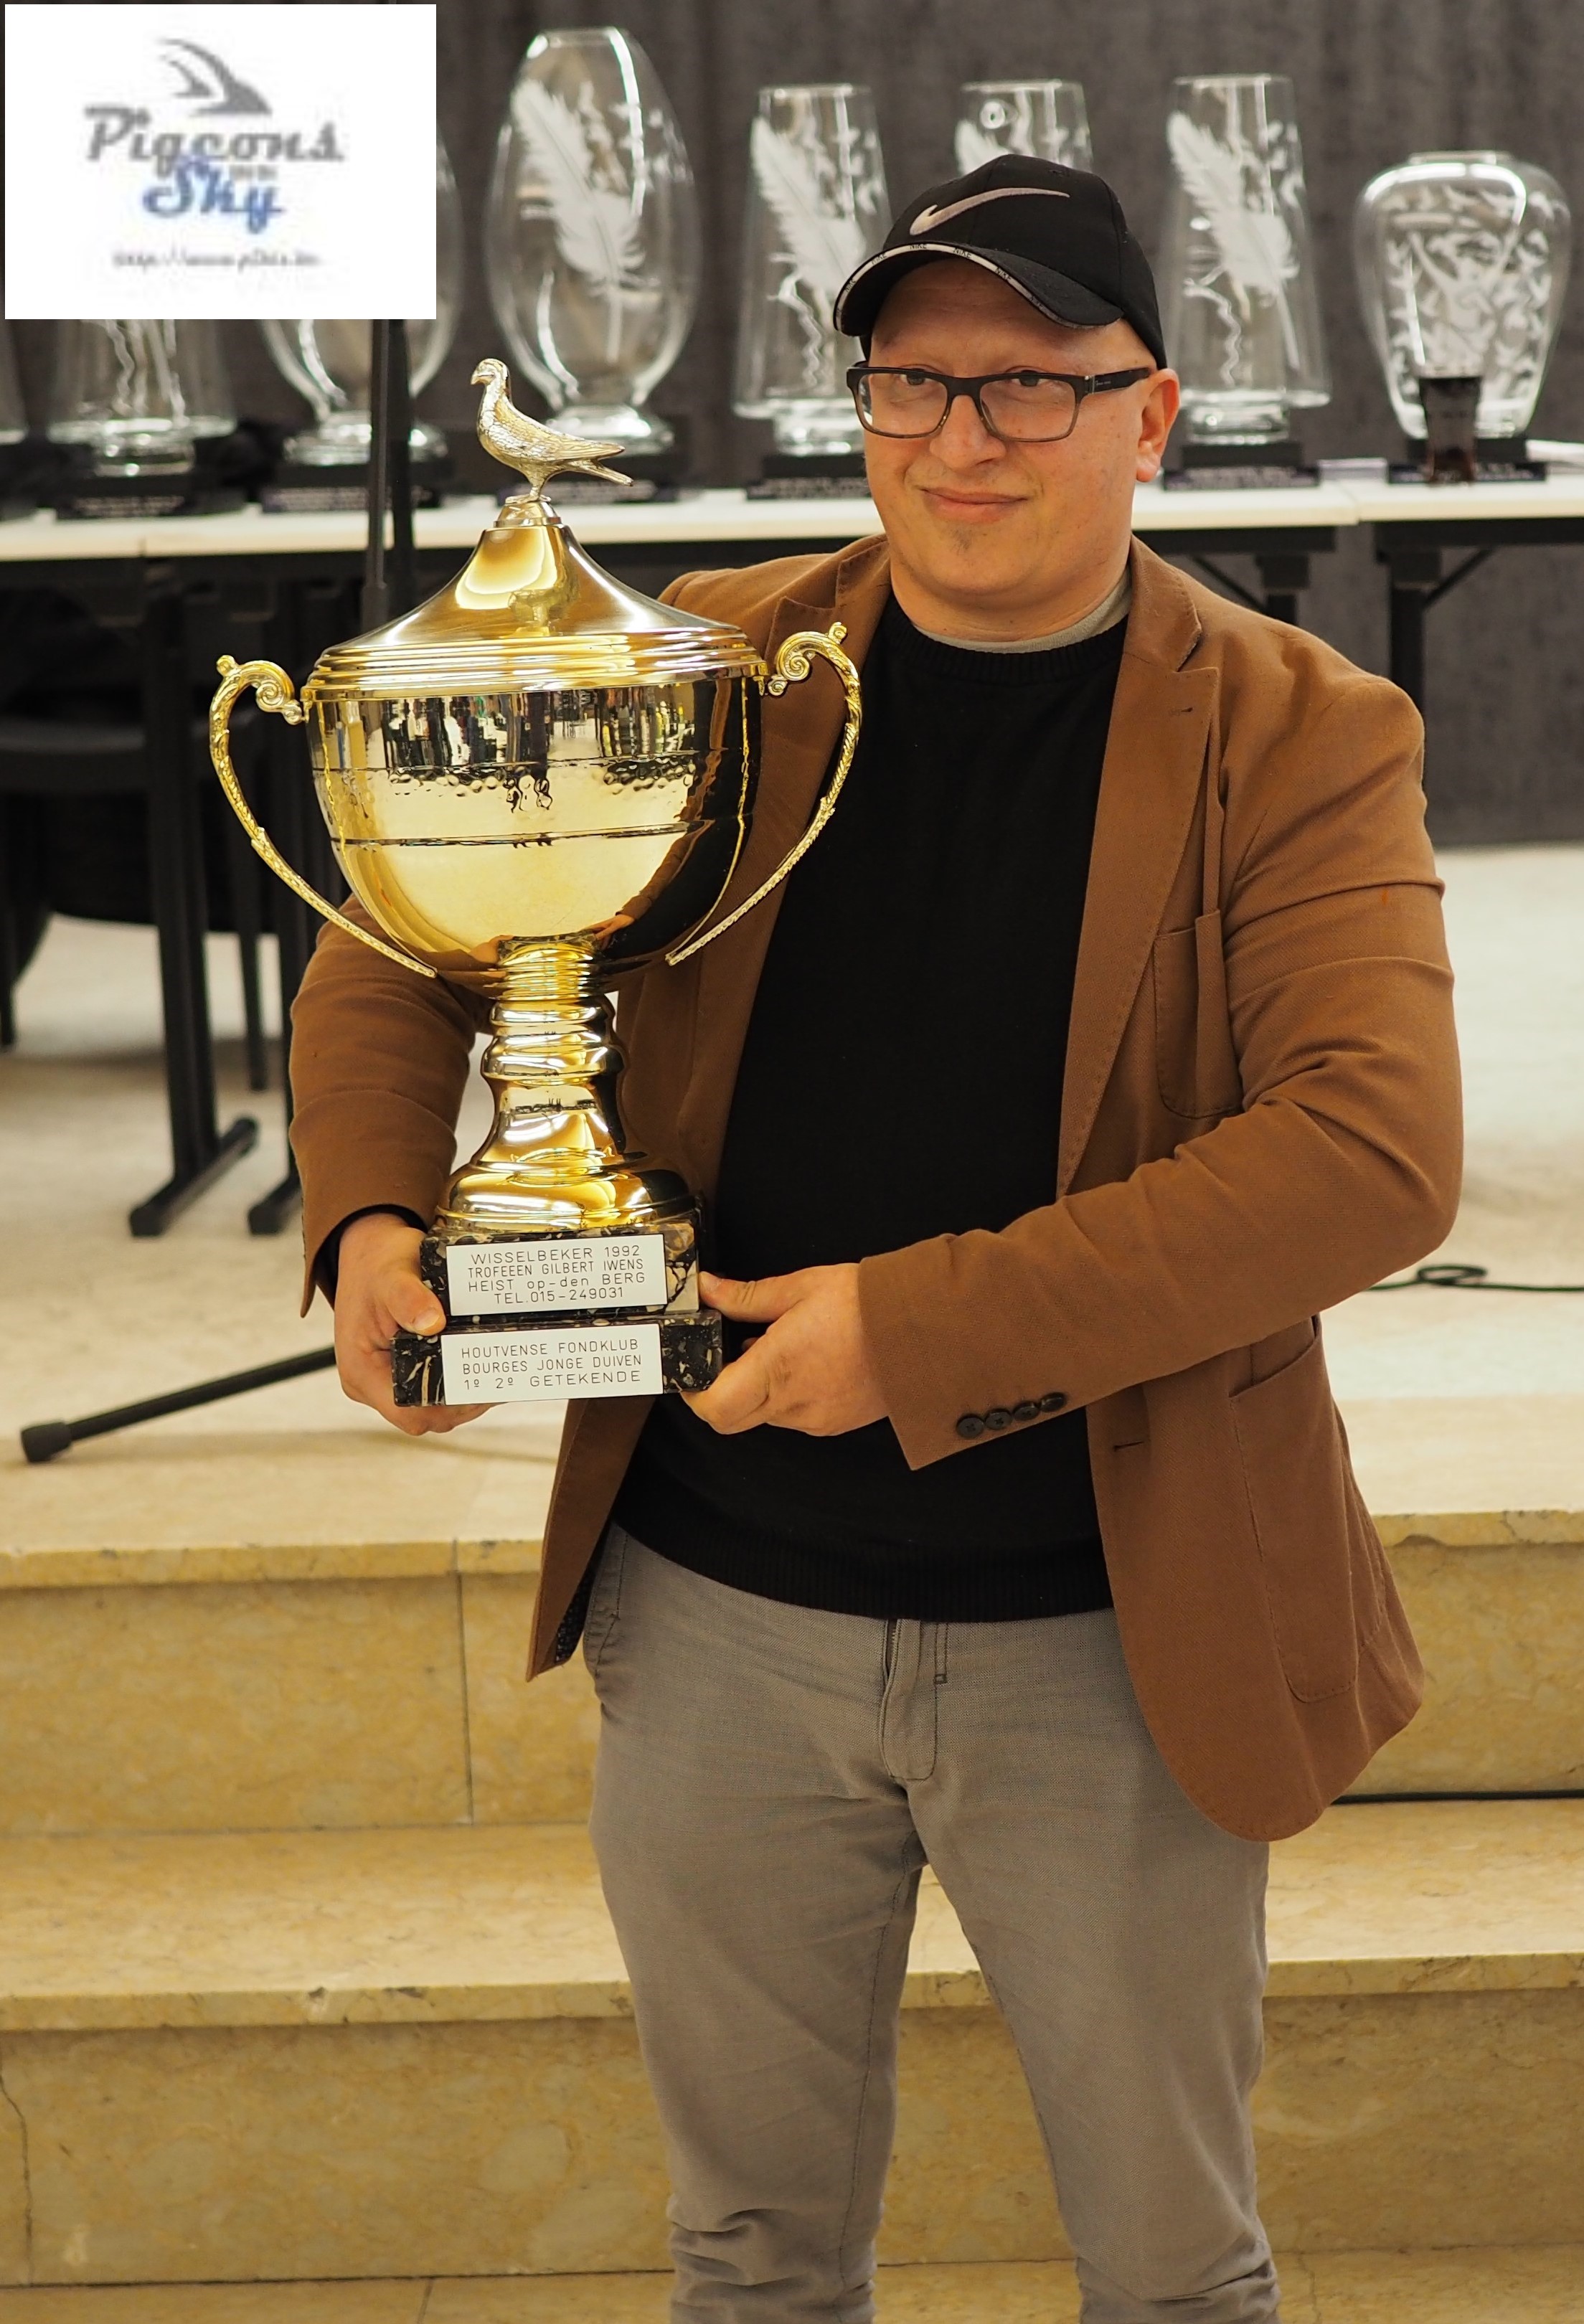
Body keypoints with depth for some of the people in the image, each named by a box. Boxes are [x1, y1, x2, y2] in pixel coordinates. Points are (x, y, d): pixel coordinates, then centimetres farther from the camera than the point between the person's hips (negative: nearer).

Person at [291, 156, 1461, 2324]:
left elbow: (1377, 1147, -21)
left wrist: (924, 1330, -26)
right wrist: (371, 1216, -12)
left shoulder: (1297, 738, -7)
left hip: (1109, 1636, -2)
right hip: (720, 1606, 3)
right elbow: (403, 947, 10)